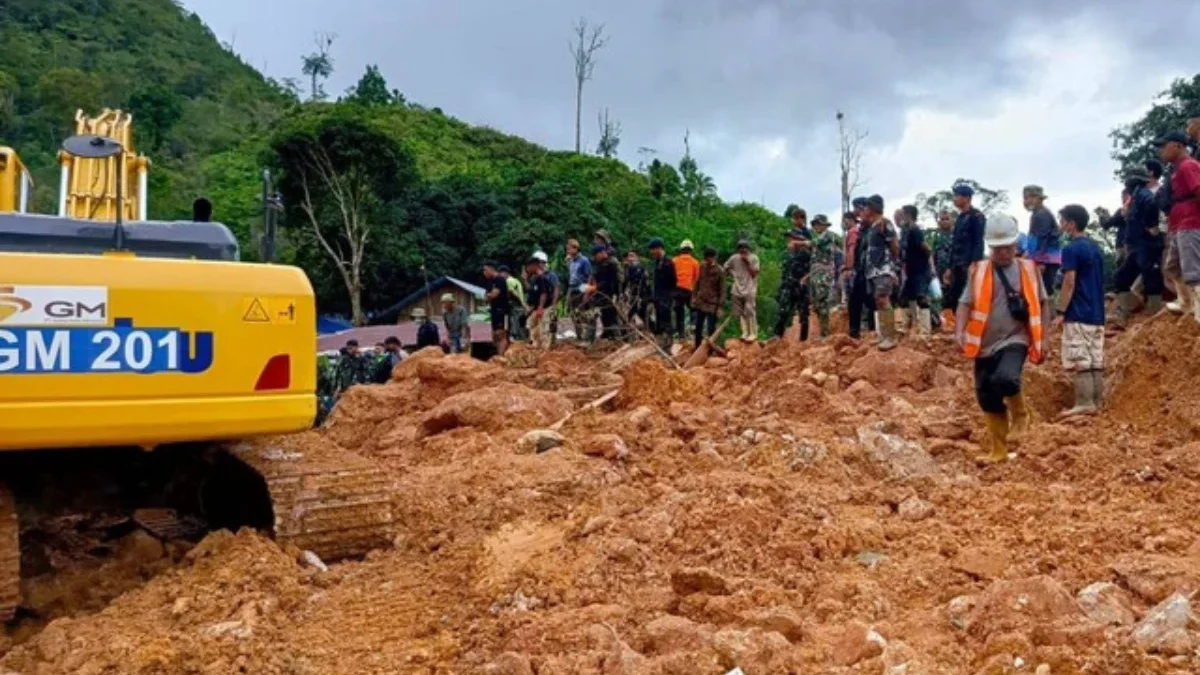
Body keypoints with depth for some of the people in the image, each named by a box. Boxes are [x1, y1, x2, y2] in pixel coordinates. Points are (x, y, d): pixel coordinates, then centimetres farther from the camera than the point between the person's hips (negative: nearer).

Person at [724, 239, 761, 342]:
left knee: (750, 312, -10)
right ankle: (744, 333, 12)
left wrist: (748, 262, -15)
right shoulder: (734, 258, 3)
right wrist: (733, 274, 4)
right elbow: (726, 268, 16)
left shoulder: (754, 258, -5)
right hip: (737, 290, 4)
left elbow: (754, 273, -10)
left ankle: (753, 334, -6)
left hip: (750, 290, -4)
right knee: (740, 313, 5)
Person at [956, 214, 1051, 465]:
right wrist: (959, 332, -17)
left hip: (1015, 341, -2)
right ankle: (997, 449, 23)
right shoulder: (979, 271, 2)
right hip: (985, 344, 2)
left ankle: (1019, 413, 4)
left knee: (1005, 379, -29)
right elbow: (966, 303, -2)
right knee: (986, 398, 6)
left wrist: (1045, 337, 4)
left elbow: (1043, 303, 10)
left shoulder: (1028, 269, 3)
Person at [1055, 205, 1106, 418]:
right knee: (1096, 360, 8)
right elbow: (1099, 282, 18)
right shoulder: (1096, 247, 13)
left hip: (1078, 315, -8)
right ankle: (1096, 403, 11)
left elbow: (1069, 284, -16)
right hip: (1097, 314, 8)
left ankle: (1085, 404, -7)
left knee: (1080, 361, -6)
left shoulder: (1071, 249, -12)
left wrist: (1060, 312, -13)